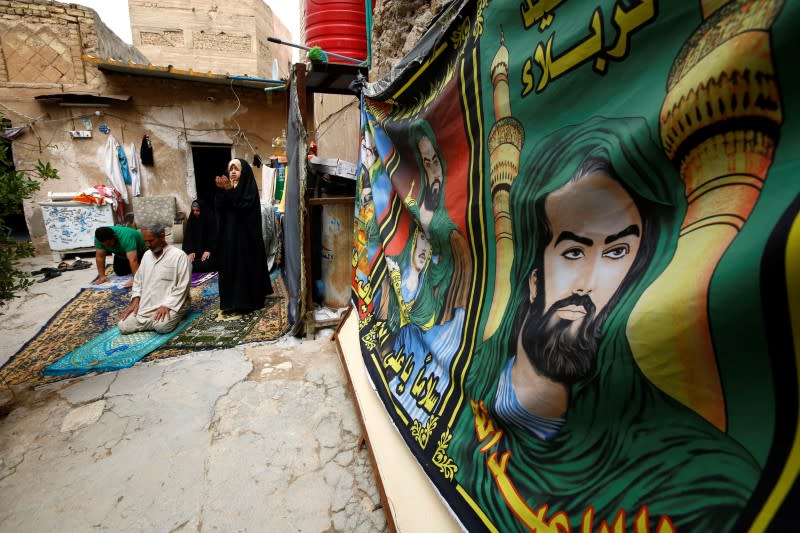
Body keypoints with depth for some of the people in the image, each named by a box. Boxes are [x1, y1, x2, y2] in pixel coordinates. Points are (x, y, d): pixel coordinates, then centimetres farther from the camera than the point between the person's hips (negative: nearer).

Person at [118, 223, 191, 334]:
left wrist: (167, 306, -22)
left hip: (171, 303, -6)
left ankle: (171, 317, -1)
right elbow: (138, 279, 19)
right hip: (146, 304, 6)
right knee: (123, 326, -10)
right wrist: (135, 300, 4)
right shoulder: (147, 255, 11)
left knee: (161, 326, -31)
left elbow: (182, 287, -16)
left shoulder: (179, 256, -12)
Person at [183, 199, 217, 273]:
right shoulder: (191, 220, 6)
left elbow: (214, 237, -9)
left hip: (207, 249, -4)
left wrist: (209, 250, -20)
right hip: (195, 249, 4)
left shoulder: (210, 219, -7)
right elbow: (188, 237, 2)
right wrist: (190, 251, -13)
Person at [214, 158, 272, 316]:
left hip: (245, 234, -6)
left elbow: (244, 205, -19)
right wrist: (221, 190, -15)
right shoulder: (227, 187, 13)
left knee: (245, 266, -3)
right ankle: (231, 301, 13)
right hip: (229, 234, 6)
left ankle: (245, 302, 3)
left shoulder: (249, 187, -3)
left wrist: (230, 190, -24)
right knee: (229, 266, 6)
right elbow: (219, 207, -1)